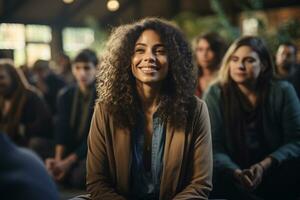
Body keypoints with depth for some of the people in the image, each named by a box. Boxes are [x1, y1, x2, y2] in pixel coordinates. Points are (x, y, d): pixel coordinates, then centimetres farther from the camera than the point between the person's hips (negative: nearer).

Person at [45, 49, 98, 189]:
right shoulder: (66, 95, 3)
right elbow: (62, 129, -8)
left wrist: (69, 161, -24)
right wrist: (58, 159, -25)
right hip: (71, 149, 4)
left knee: (79, 176, -33)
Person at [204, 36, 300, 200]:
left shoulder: (282, 91, -1)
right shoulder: (215, 94, -3)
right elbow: (214, 146, -11)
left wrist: (264, 165, -21)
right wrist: (236, 173, -29)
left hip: (276, 173, 0)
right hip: (232, 175, 0)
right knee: (215, 179, -32)